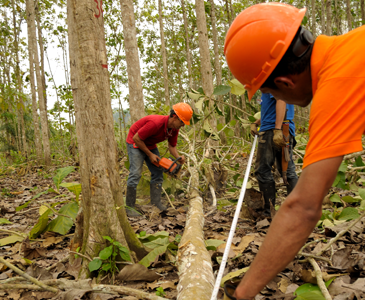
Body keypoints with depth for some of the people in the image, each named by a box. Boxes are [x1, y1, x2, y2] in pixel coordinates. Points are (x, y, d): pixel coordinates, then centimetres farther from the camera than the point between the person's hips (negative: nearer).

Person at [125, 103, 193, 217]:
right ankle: (129, 207, -8)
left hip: (150, 144, 8)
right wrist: (150, 155, -21)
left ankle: (156, 203, 7)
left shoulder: (174, 128, -11)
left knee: (158, 173, 2)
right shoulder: (155, 123, -36)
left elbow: (172, 146, 2)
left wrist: (179, 158, -19)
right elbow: (136, 138, -27)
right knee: (135, 173, -15)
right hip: (135, 143, -8)